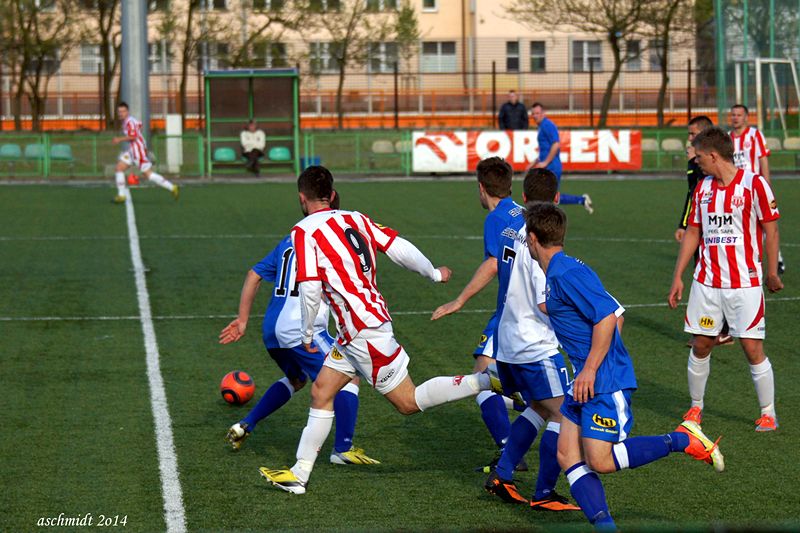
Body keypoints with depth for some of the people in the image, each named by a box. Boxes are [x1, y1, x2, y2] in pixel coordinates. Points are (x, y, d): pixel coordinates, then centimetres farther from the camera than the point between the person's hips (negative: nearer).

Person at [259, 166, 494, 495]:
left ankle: (487, 381, -7)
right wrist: (434, 273, 19)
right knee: (321, 392, 13)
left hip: (362, 329, -9)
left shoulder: (304, 231, -10)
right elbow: (398, 247, 4)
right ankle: (299, 475, 15)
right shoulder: (354, 219, 9)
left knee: (408, 402, -1)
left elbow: (309, 287, -17)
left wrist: (307, 334, -4)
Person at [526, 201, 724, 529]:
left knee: (600, 460, -10)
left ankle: (683, 440, 2)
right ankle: (603, 525, -4)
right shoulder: (555, 274, 14)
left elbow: (606, 316, -24)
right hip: (587, 382, 10)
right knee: (567, 455, 2)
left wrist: (589, 370, -22)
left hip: (605, 381, -10)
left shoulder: (566, 274, -17)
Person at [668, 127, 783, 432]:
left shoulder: (754, 184, -8)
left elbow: (771, 230, -4)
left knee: (752, 347, -5)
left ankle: (768, 414, 7)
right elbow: (692, 233, 14)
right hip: (706, 282, 5)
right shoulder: (703, 188, 8)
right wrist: (677, 277, 11)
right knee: (700, 345, 6)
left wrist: (772, 273, -6)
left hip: (744, 283, -5)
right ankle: (696, 407, 22)